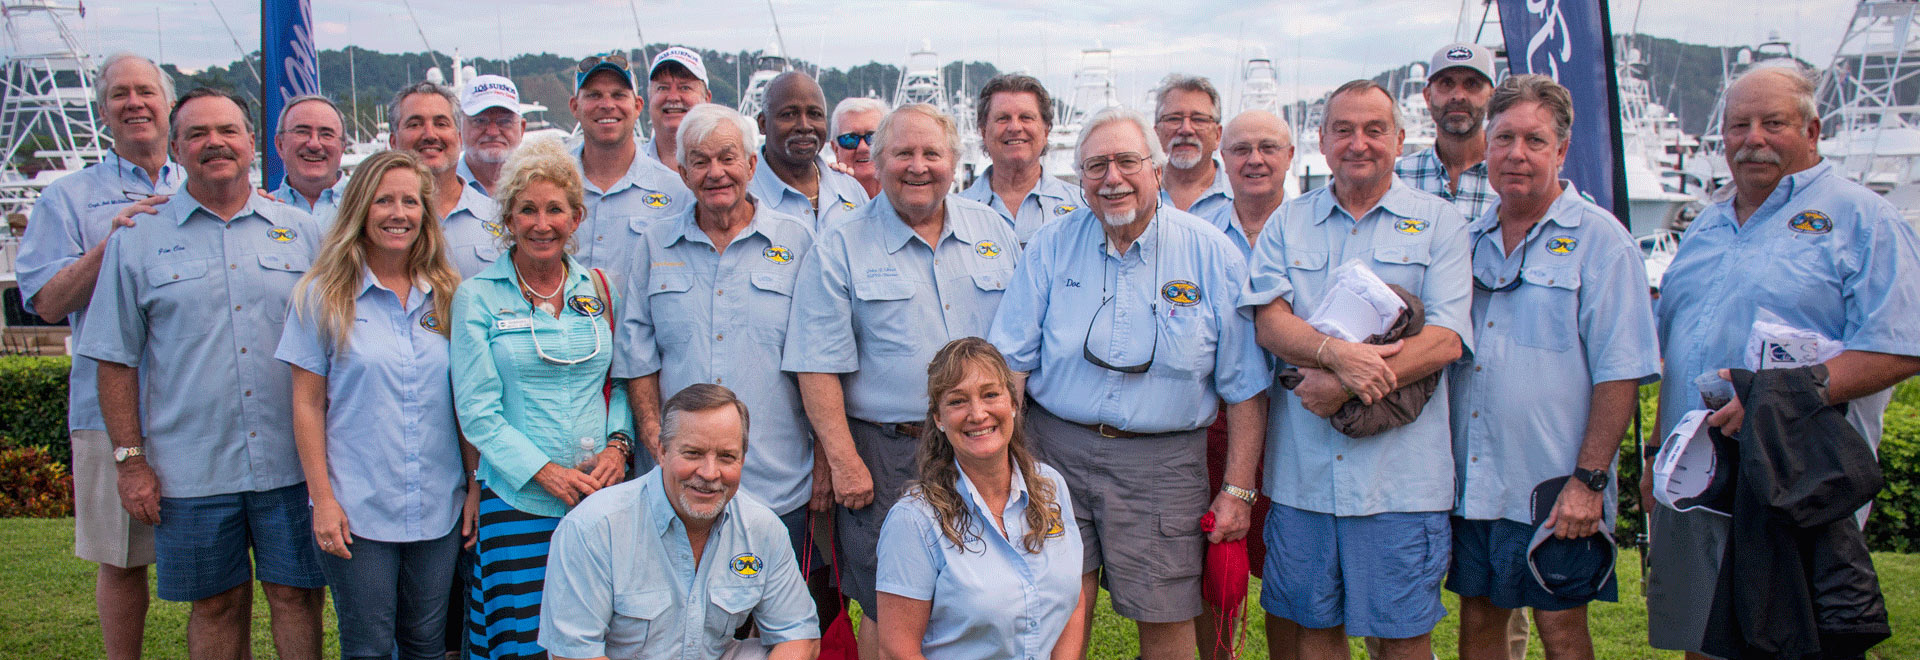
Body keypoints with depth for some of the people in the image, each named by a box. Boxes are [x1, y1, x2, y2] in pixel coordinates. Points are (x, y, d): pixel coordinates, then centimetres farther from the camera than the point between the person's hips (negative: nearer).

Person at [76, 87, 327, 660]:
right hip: (192, 468, 0)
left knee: (296, 595, 6)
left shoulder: (300, 232, 7)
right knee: (217, 605, 9)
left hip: (293, 462, 1)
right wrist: (129, 459, -1)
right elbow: (116, 359, 4)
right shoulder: (137, 240, 4)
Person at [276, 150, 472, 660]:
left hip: (438, 509, 3)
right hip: (355, 512, -2)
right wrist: (323, 499, -7)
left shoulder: (447, 295, 6)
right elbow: (307, 404, -1)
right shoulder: (323, 296, -2)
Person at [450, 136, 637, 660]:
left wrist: (618, 445, -4)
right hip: (517, 500, -3)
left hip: (601, 497, 3)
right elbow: (478, 411, -5)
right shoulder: (477, 297, -1)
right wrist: (545, 471, -15)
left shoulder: (598, 289, 9)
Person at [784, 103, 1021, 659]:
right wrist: (843, 461, -13)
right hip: (888, 456, -3)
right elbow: (818, 367, -7)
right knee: (888, 613, 5)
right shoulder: (839, 249, -3)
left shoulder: (995, 234, 9)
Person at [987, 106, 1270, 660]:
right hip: (1057, 446, 1)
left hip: (1162, 462, -1)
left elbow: (1244, 385, 1)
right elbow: (1010, 362, 3)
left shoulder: (1214, 256, -3)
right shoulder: (1051, 247, 2)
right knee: (1062, 615, 4)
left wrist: (1238, 488, -1)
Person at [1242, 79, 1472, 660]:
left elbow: (1445, 340, -7)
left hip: (1399, 474, -2)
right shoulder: (1289, 222, 10)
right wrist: (1336, 352, -22)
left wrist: (1342, 385, -17)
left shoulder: (1439, 222, 4)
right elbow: (1270, 322, -2)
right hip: (1302, 468, 2)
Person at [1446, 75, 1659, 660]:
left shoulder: (1599, 240, -6)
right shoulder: (1468, 239, 10)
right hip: (1469, 481, 5)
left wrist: (1588, 480, -16)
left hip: (1554, 490, -5)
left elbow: (1619, 371, -11)